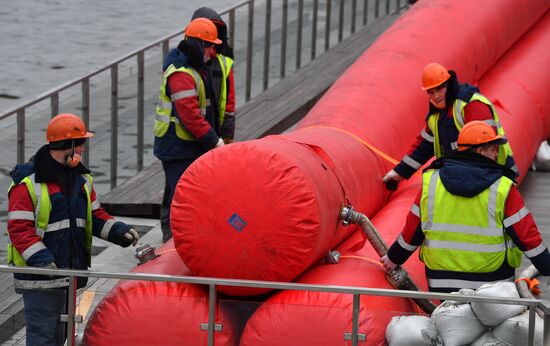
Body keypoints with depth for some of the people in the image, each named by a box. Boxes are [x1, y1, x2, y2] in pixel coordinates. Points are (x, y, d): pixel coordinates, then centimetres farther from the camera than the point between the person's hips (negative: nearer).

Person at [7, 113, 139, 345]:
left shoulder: (82, 178, 12)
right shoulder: (28, 182, -13)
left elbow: (94, 215, 19)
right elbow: (19, 227, -16)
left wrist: (117, 230, 1)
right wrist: (39, 258, -27)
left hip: (70, 271, 8)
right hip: (39, 275, -8)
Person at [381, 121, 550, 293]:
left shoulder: (431, 181, 1)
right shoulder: (502, 189, -8)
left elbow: (412, 230, 7)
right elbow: (527, 236, -5)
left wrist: (394, 258, 24)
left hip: (442, 280, 3)